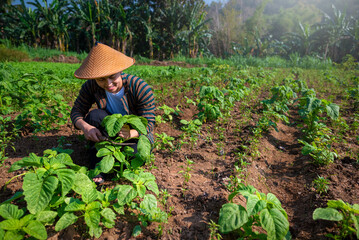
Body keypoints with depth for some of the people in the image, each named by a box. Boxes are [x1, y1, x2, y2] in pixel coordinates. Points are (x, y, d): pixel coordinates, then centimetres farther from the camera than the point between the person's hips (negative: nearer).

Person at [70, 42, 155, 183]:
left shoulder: (141, 88, -25)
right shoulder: (91, 87, -14)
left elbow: (148, 124, -22)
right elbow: (76, 111, -8)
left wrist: (131, 133, -46)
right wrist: (85, 127, -33)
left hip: (136, 134, -3)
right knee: (95, 115, -27)